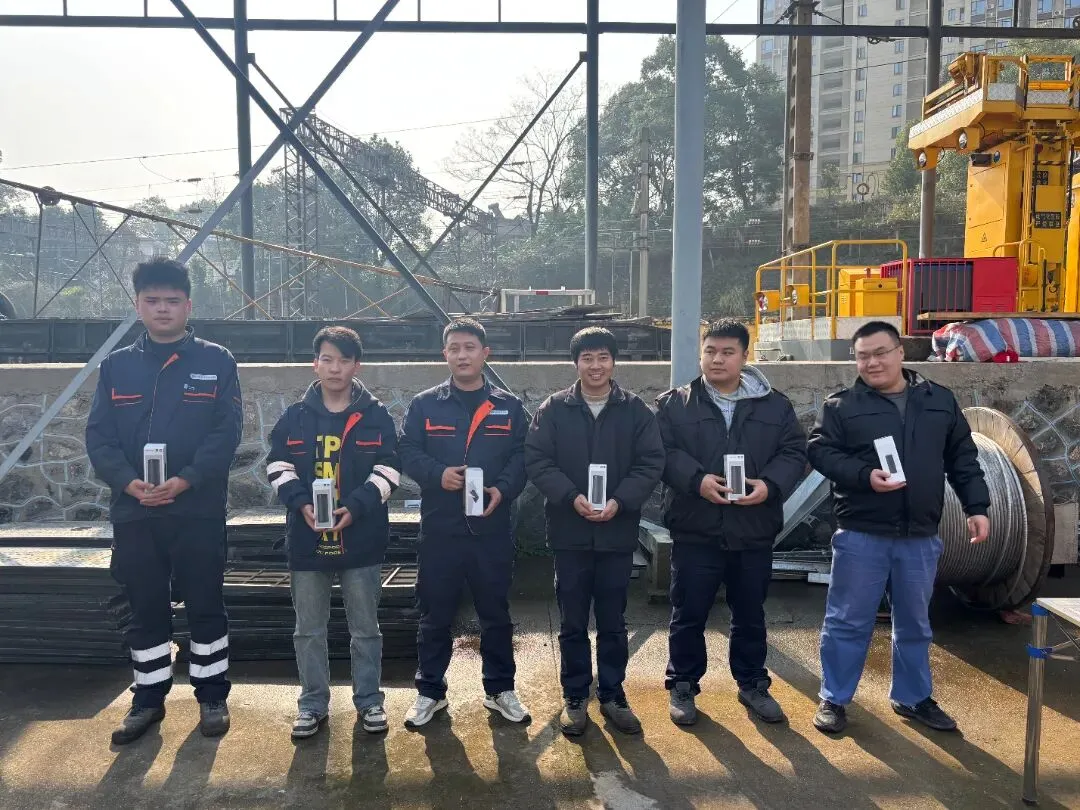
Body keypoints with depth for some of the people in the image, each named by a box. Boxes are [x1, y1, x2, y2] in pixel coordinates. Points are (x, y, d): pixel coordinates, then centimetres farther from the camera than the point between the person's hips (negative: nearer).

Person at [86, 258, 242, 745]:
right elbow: (98, 436, 2)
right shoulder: (116, 366, 9)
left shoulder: (217, 362, 1)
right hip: (133, 512, 3)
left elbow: (227, 432, -7)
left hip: (199, 510, -2)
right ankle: (148, 699, 28)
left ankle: (212, 696, 22)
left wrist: (185, 480, -19)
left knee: (205, 605, 6)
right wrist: (129, 482, -15)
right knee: (146, 609, 13)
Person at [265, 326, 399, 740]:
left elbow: (388, 470, -4)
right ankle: (313, 705, 27)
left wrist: (355, 507, -17)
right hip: (307, 538, 2)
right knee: (308, 629, 11)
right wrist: (301, 503, -14)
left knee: (365, 628, 10)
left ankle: (369, 701, 25)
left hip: (362, 537, -1)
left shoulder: (376, 415, -1)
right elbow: (278, 466, 3)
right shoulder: (295, 415, 4)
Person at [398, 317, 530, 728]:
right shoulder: (424, 404, 3)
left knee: (496, 613, 12)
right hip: (439, 528, 0)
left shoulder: (509, 406, 5)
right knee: (435, 615, 10)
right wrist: (437, 474, -18)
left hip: (492, 528, 1)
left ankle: (500, 689, 29)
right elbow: (407, 452, -1)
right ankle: (430, 691, 27)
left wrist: (503, 489, -15)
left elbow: (522, 457, 2)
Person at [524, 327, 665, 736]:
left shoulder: (635, 409, 2)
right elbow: (537, 460, -5)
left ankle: (612, 695, 28)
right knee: (573, 622, 11)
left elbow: (651, 463, -2)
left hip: (617, 531, 1)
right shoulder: (554, 408, 0)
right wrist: (572, 497, -18)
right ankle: (575, 697, 26)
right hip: (569, 531, 0)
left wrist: (620, 501, -16)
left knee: (612, 622, 13)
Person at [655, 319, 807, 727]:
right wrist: (697, 480, -22)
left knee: (750, 615, 17)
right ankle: (682, 687, 25)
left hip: (753, 529, 2)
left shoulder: (775, 405, 7)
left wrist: (770, 484, -15)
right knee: (689, 614, 8)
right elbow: (661, 452, -7)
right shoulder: (674, 404, 0)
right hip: (695, 528, -2)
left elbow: (795, 451, 3)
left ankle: (753, 685, 35)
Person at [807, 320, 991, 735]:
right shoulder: (841, 405, -2)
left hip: (920, 536, 3)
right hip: (861, 534, -3)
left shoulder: (940, 400, 8)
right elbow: (820, 451, -8)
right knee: (847, 622, 5)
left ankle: (913, 698, 34)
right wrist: (865, 476, -21)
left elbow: (962, 458, 12)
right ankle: (834, 699, 19)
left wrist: (976, 506, 4)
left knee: (914, 624, 17)